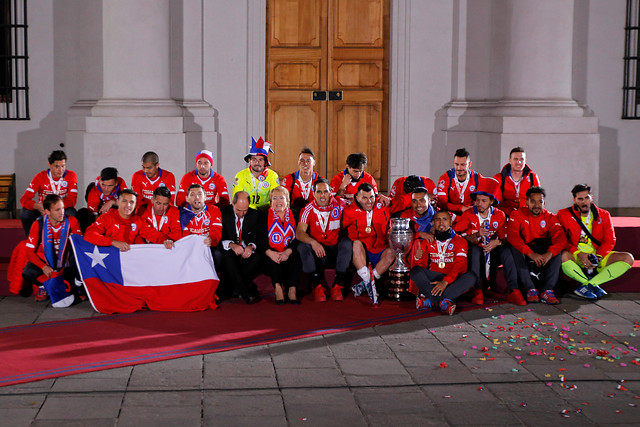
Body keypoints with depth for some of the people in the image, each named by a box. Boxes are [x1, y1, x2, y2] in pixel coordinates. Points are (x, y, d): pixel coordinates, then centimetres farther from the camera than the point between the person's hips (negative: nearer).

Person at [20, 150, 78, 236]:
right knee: (25, 212, -27)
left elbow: (72, 200, -19)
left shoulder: (71, 176, -11)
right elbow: (24, 199, -17)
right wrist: (37, 206, -41)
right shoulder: (40, 176, -11)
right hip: (43, 210, 1)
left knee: (71, 212, -34)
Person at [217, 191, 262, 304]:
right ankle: (247, 294, -35)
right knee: (227, 257, -36)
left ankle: (226, 287, -20)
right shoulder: (223, 213, -5)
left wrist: (251, 246, -24)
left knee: (257, 258, -30)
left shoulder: (254, 214, 3)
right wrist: (231, 245, -32)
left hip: (246, 252, 2)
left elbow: (256, 238, 1)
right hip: (229, 251, -2)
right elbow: (219, 238, -11)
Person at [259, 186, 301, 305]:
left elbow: (297, 238, 4)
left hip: (289, 253, 1)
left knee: (295, 256, -32)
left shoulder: (293, 215, 15)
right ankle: (278, 288, -38)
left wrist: (288, 251, -16)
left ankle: (292, 291, -37)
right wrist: (270, 253, -20)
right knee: (273, 259, -34)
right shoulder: (264, 216, 12)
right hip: (271, 254, -1)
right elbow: (261, 239, 1)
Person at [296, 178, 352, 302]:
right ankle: (317, 286, -23)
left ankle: (337, 286, -25)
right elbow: (299, 232, -16)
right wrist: (313, 242, -35)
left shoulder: (339, 205, -4)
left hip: (336, 252, 0)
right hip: (317, 254, 0)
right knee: (302, 246, -27)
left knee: (347, 242, -28)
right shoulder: (309, 209, -6)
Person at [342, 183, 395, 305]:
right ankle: (370, 284, -34)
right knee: (357, 243, -33)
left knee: (392, 252, -28)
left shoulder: (383, 207, 2)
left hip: (379, 251, 2)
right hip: (360, 254, -2)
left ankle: (364, 284, -21)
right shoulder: (350, 211, -3)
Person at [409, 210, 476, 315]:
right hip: (433, 278, 1)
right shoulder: (427, 241, 10)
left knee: (471, 277, -31)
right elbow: (422, 266, 7)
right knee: (415, 271, -25)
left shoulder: (459, 241, 2)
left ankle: (430, 301, -38)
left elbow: (460, 265, -12)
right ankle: (443, 302, -38)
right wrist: (418, 258, -18)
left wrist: (445, 282, -28)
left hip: (453, 279, -1)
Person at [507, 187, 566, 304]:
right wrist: (531, 254, -37)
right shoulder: (517, 215, -5)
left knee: (556, 250, -27)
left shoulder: (550, 217, 1)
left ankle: (548, 290, -33)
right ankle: (531, 289, -35)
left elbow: (561, 239, -16)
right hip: (524, 253, -1)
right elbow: (512, 236, -24)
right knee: (514, 248, -32)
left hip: (543, 251, 1)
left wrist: (549, 253, -37)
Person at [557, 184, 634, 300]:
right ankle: (594, 286, -25)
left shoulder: (604, 215, 7)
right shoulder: (564, 215, -2)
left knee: (628, 258, -18)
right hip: (575, 258, -3)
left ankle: (586, 286, -27)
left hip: (598, 257, 4)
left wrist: (598, 257, -13)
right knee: (564, 256, -38)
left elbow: (610, 241, 4)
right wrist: (578, 254, -21)